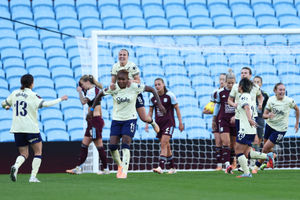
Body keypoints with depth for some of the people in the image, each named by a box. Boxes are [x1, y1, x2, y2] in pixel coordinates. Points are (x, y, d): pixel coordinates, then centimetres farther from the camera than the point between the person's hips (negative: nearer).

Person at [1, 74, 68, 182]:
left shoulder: (15, 93, 8)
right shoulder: (33, 95, -8)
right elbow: (45, 104, -20)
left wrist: (6, 106, 44)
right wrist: (60, 99, -9)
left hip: (17, 129, 5)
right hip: (31, 128, -5)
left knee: (24, 154, 13)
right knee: (38, 152, 9)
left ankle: (16, 166, -19)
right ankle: (33, 177, -3)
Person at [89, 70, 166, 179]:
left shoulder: (134, 87, -12)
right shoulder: (113, 88, -7)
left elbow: (152, 90, -4)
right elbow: (100, 95, 8)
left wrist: (159, 104, -11)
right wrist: (92, 109, 8)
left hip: (130, 119, -2)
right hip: (116, 119, 2)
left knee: (125, 145, -16)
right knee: (112, 145, -8)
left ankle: (124, 171, -12)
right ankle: (120, 166, 16)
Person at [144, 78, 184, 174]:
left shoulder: (170, 95, -6)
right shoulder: (153, 98, 6)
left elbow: (177, 109, -2)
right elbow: (150, 111, 13)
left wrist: (180, 122, -3)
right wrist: (147, 123, 3)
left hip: (168, 123, -5)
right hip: (158, 123, 5)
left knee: (164, 144, -17)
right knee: (166, 146, 9)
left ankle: (161, 167, -24)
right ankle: (172, 167, 19)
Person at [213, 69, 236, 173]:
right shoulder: (220, 92, 1)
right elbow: (217, 105, 13)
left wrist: (236, 116, -19)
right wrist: (214, 118, 16)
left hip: (235, 121, 1)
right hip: (223, 120, -1)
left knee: (233, 144, 6)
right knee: (225, 142, -16)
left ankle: (230, 165, 14)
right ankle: (227, 164, -26)